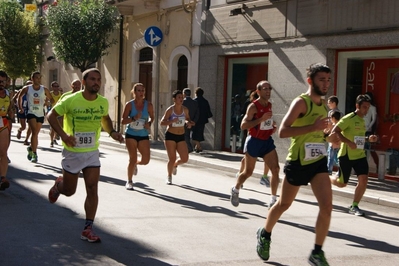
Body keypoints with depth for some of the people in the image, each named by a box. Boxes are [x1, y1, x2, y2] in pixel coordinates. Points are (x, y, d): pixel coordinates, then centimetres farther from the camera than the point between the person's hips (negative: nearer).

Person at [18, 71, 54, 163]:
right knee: (35, 132, -20)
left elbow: (51, 99, 7)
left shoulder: (44, 89, 0)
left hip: (40, 114, 2)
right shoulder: (27, 89, -1)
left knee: (36, 133, 10)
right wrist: (21, 108, 12)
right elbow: (20, 97, 16)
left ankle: (31, 148, 34)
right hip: (31, 113, -2)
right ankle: (34, 153, -13)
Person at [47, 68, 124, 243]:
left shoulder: (103, 102, -2)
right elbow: (51, 116, -7)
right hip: (72, 152, -3)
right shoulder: (70, 100, -16)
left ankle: (88, 229, 0)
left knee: (92, 189, -7)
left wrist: (112, 132, -1)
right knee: (69, 191, 9)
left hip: (92, 153, 3)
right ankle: (58, 184, 47)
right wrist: (63, 134, -22)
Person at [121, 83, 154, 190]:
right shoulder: (129, 104, -8)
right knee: (132, 158, -5)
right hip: (131, 135, -2)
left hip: (143, 135, 2)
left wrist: (149, 123, -6)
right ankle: (129, 182, 13)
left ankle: (135, 164, 34)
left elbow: (152, 117, 15)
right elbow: (123, 121, -8)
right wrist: (134, 118, -24)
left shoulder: (148, 105, -2)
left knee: (146, 160, -3)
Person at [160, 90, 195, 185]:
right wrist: (172, 121, -30)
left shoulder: (185, 109, 1)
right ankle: (169, 177, 20)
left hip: (181, 137, 4)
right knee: (172, 158, -4)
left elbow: (188, 119, 19)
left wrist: (188, 123, -5)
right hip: (170, 136, -4)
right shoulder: (170, 110, -10)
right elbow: (162, 122, -13)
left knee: (185, 159, -5)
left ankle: (175, 165, 30)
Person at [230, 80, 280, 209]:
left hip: (267, 141, 6)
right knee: (248, 172, 8)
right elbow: (243, 125, -23)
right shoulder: (253, 106, -16)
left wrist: (273, 126, 6)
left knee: (275, 169, -9)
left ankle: (273, 199, -2)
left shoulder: (269, 105, 7)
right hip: (254, 141, -6)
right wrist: (262, 119, -30)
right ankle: (235, 190, 35)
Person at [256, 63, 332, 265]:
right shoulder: (301, 102, -15)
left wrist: (328, 135, 10)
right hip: (298, 162, -6)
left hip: (318, 161, 6)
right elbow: (283, 131, -27)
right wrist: (313, 127, -30)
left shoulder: (323, 104, 9)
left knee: (327, 206, -10)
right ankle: (265, 234, 40)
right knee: (284, 204, 13)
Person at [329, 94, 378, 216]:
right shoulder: (348, 118, -14)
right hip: (346, 155, -7)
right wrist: (349, 142, -29)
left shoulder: (362, 121, 12)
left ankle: (354, 206, 4)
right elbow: (335, 131, -21)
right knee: (341, 183, 3)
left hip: (360, 155, 7)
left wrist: (368, 139, 6)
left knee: (363, 180, -8)